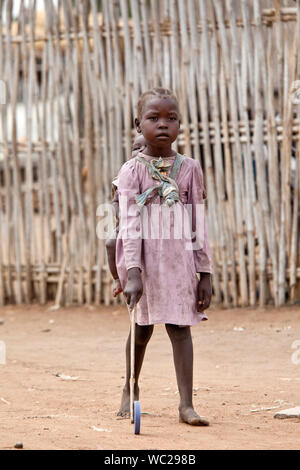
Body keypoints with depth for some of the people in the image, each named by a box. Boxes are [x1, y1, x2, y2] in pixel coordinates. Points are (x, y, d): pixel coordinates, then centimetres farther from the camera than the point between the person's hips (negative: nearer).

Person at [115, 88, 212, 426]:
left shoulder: (190, 168, 5)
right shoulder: (132, 170, -2)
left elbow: (198, 223, 6)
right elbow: (129, 222, -10)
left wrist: (205, 272, 3)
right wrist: (133, 272, -19)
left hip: (180, 258, 1)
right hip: (145, 258, -1)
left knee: (180, 327, -4)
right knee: (142, 327, 10)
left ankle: (186, 404, -5)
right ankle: (130, 389, 31)